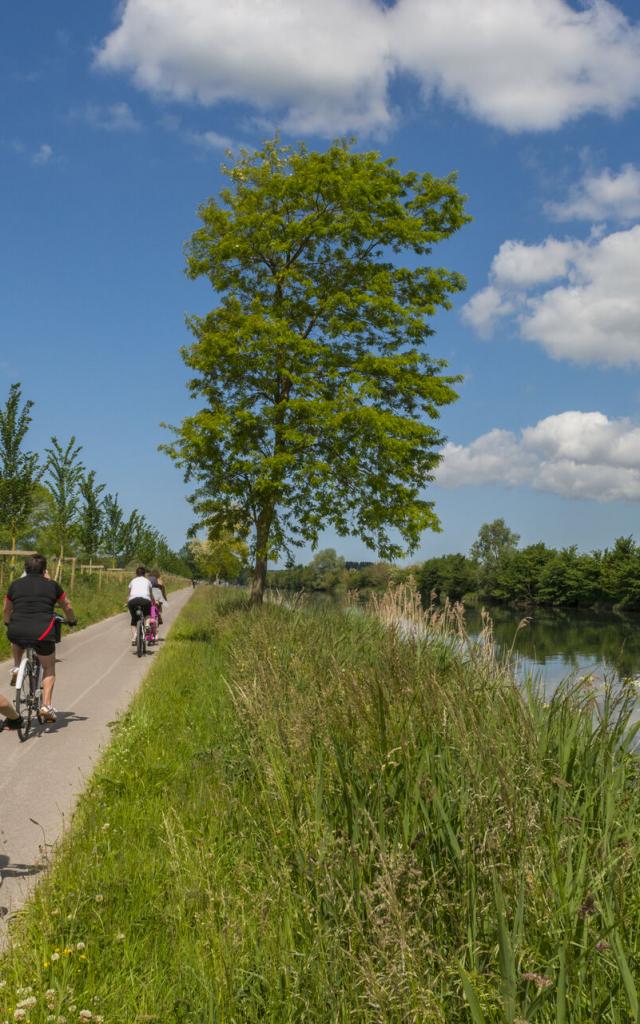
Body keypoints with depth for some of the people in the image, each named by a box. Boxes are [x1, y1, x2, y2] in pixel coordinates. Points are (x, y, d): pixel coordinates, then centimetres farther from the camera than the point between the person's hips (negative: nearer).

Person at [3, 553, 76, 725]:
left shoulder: (15, 585, 14)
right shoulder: (52, 585, 9)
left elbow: (6, 609, 28)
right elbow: (67, 606, 21)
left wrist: (8, 624, 48)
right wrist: (71, 621, 41)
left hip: (17, 632, 2)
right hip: (42, 633, -2)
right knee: (49, 668, 17)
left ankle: (17, 667, 22)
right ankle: (46, 705, 3)